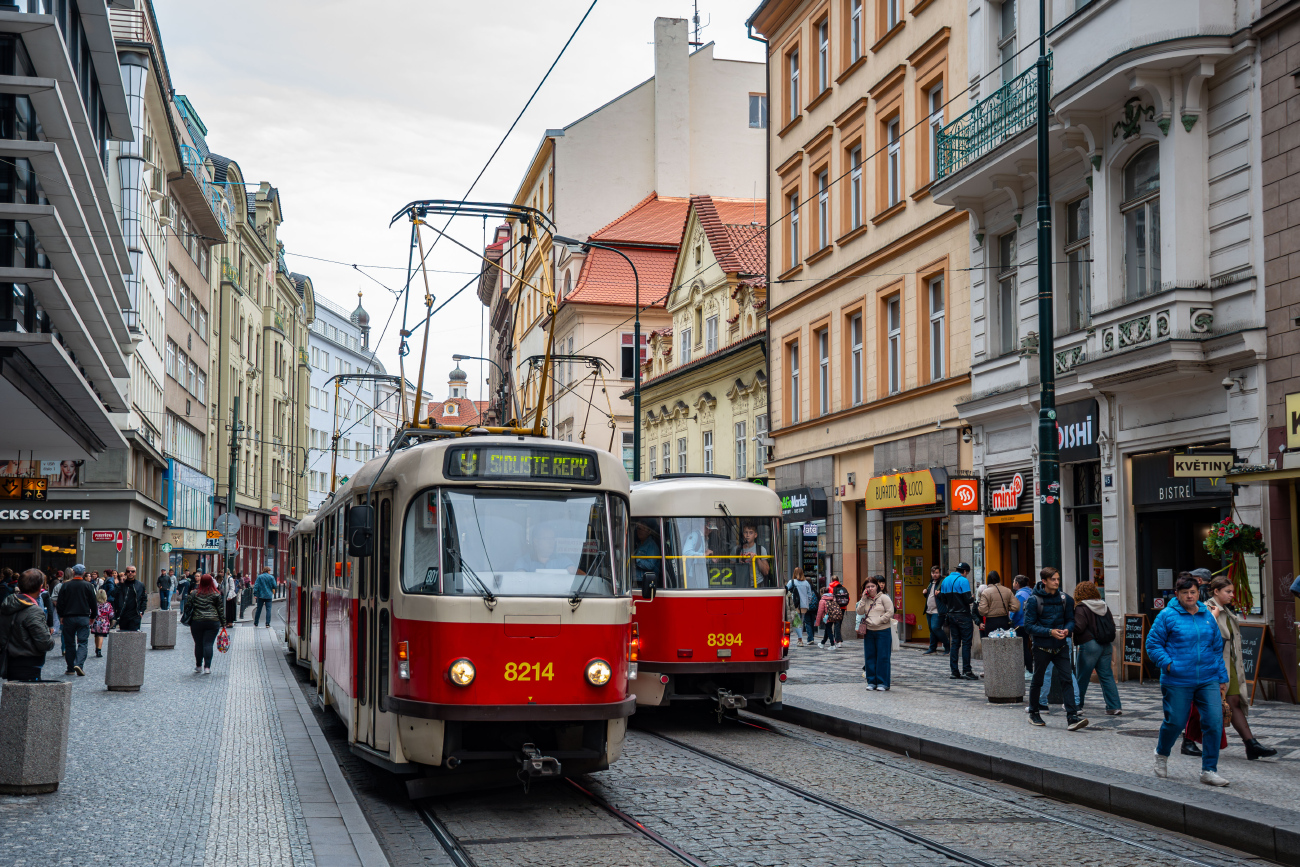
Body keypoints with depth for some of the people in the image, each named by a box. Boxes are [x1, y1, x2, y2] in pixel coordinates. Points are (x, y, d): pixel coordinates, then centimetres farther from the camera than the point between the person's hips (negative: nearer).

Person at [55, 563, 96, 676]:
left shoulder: (66, 585, -1)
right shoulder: (88, 586, -2)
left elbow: (60, 602, 2)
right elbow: (93, 603, 2)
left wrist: (61, 616, 13)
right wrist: (92, 616, 14)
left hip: (68, 618, 1)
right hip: (83, 618, -1)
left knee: (69, 643, 9)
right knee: (83, 642, -1)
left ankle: (70, 668, 10)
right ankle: (79, 664, -21)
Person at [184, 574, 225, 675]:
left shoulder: (194, 593, 3)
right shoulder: (216, 594, 1)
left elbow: (187, 606, 4)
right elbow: (221, 609, 3)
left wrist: (187, 617, 21)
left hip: (197, 621, 1)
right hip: (213, 621, -1)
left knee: (198, 644, 11)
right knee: (208, 644, -2)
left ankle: (198, 666, 19)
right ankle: (207, 667, -8)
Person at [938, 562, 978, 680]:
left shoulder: (945, 581, 10)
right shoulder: (963, 581, -12)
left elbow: (943, 599, 11)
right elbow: (968, 599, -17)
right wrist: (973, 600, 3)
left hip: (951, 615, 7)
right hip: (963, 616, -7)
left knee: (954, 643, 9)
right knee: (966, 643, -2)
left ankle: (954, 671, 8)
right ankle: (966, 671, -4)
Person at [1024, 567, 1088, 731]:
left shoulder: (1065, 599, 4)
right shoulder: (1034, 600, -9)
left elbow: (1070, 619, 10)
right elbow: (1029, 625, -11)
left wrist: (1067, 629, -13)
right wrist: (1050, 632, -21)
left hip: (1061, 647, 3)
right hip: (1042, 647, -2)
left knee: (1066, 679, -9)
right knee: (1037, 680, 11)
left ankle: (1072, 716, -14)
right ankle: (1034, 713, 28)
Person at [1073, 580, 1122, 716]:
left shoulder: (1081, 608, -11)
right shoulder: (1104, 606, 10)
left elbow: (1078, 628, -18)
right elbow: (1112, 625, 13)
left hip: (1089, 644, -6)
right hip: (1106, 645, 6)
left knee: (1081, 677, 7)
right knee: (1107, 676, 6)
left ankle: (1076, 704, 18)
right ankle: (1114, 707, 0)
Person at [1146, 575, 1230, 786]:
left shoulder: (1207, 616, 11)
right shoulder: (1167, 616, -3)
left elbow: (1217, 648, 18)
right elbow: (1152, 644, -1)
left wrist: (1222, 678, 16)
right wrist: (1167, 663, -15)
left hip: (1208, 681, 4)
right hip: (1178, 682, -4)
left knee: (1214, 721, -7)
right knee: (1175, 721, 3)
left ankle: (1209, 771, 3)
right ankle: (1162, 754, 35)